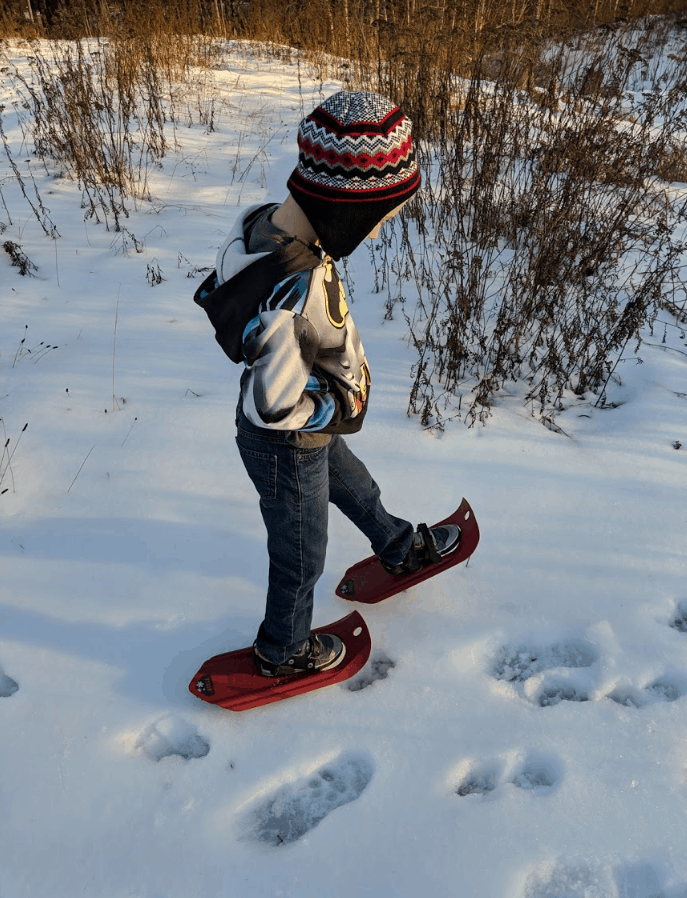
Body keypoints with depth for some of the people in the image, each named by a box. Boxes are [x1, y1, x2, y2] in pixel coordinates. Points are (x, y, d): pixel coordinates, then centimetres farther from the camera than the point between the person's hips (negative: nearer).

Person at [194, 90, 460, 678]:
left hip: (307, 431, 9)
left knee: (355, 487, 33)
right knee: (302, 557, 18)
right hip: (288, 450, -8)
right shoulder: (298, 289, -41)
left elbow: (215, 296, 4)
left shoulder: (264, 221, -13)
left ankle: (401, 547, 64)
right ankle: (283, 651, 47)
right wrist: (343, 407, -16)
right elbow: (276, 405, -36)